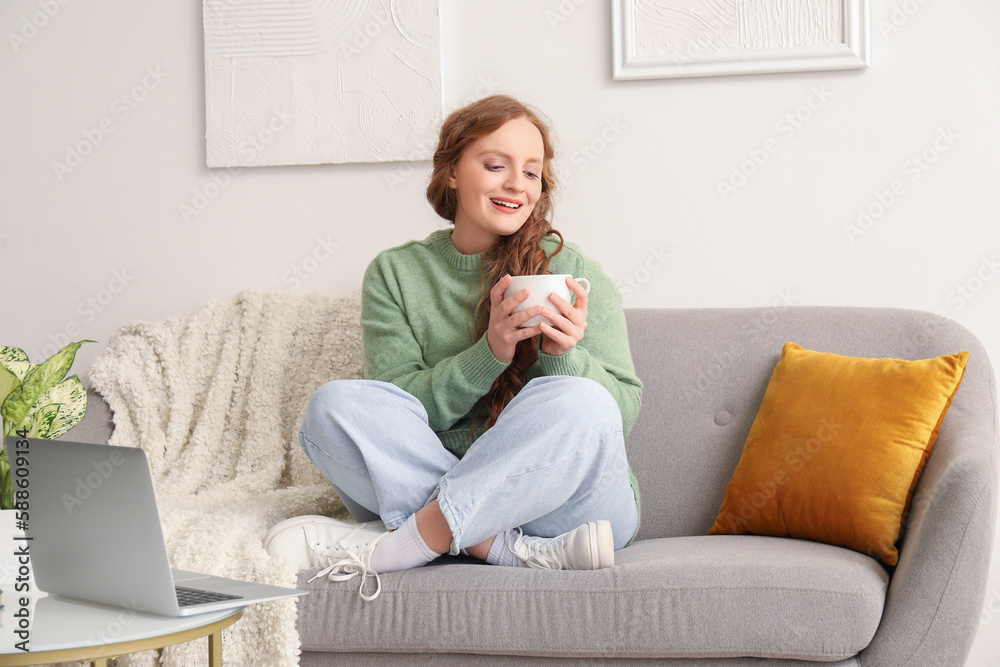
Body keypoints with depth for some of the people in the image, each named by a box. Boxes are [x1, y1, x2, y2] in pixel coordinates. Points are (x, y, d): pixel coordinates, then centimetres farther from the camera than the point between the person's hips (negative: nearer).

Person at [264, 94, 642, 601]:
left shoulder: (573, 273, 4)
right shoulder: (394, 274, 8)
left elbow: (622, 411, 1)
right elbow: (399, 409, -3)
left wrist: (565, 356, -20)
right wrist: (491, 352, -18)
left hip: (565, 498, -1)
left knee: (576, 403, -32)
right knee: (334, 403, -21)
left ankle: (389, 548, -26)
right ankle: (522, 554, -30)